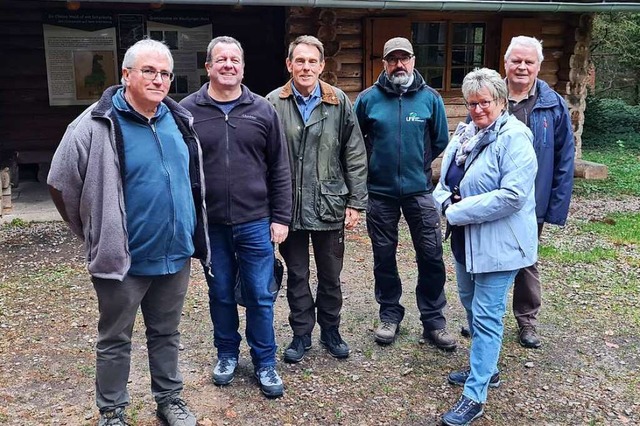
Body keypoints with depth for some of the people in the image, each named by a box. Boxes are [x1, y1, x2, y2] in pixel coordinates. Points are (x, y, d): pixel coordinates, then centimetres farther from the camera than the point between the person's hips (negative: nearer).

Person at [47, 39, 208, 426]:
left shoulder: (180, 120, 4)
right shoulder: (98, 125, -13)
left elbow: (195, 179, 17)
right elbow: (61, 184, -9)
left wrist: (192, 232, 17)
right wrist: (99, 236, 0)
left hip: (176, 254, 5)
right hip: (124, 258, -4)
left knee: (167, 334, 19)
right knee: (115, 341, 11)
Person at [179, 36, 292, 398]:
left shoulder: (263, 110, 1)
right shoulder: (187, 111, 0)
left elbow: (280, 170, 3)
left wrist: (281, 217, -1)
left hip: (255, 222, 0)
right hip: (209, 224, 0)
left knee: (260, 296, 7)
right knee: (221, 294, 14)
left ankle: (265, 363, 24)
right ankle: (227, 354, 35)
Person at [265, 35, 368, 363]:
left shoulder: (339, 103, -1)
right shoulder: (273, 104, -4)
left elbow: (355, 156, 0)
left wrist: (355, 202, -3)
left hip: (330, 205, 1)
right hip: (290, 207, 0)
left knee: (331, 275, 15)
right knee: (297, 275, 14)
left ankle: (330, 330, 35)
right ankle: (301, 333, 31)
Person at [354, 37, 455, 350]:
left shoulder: (430, 98, 0)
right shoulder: (368, 99, -2)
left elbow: (441, 141, 10)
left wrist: (420, 165, 10)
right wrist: (372, 165, 7)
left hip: (419, 190, 0)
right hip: (380, 192, 0)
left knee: (431, 256, 1)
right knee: (384, 257, 10)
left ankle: (433, 320, 16)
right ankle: (390, 315, 27)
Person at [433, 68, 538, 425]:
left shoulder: (515, 138, -18)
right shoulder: (464, 134, 7)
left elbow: (512, 195, -27)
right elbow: (446, 178, 13)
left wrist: (459, 212, -22)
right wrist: (446, 202, -10)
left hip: (497, 244, -9)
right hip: (466, 239, 9)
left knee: (486, 315, -2)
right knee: (471, 303, 20)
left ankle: (475, 396, 7)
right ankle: (485, 368, 40)